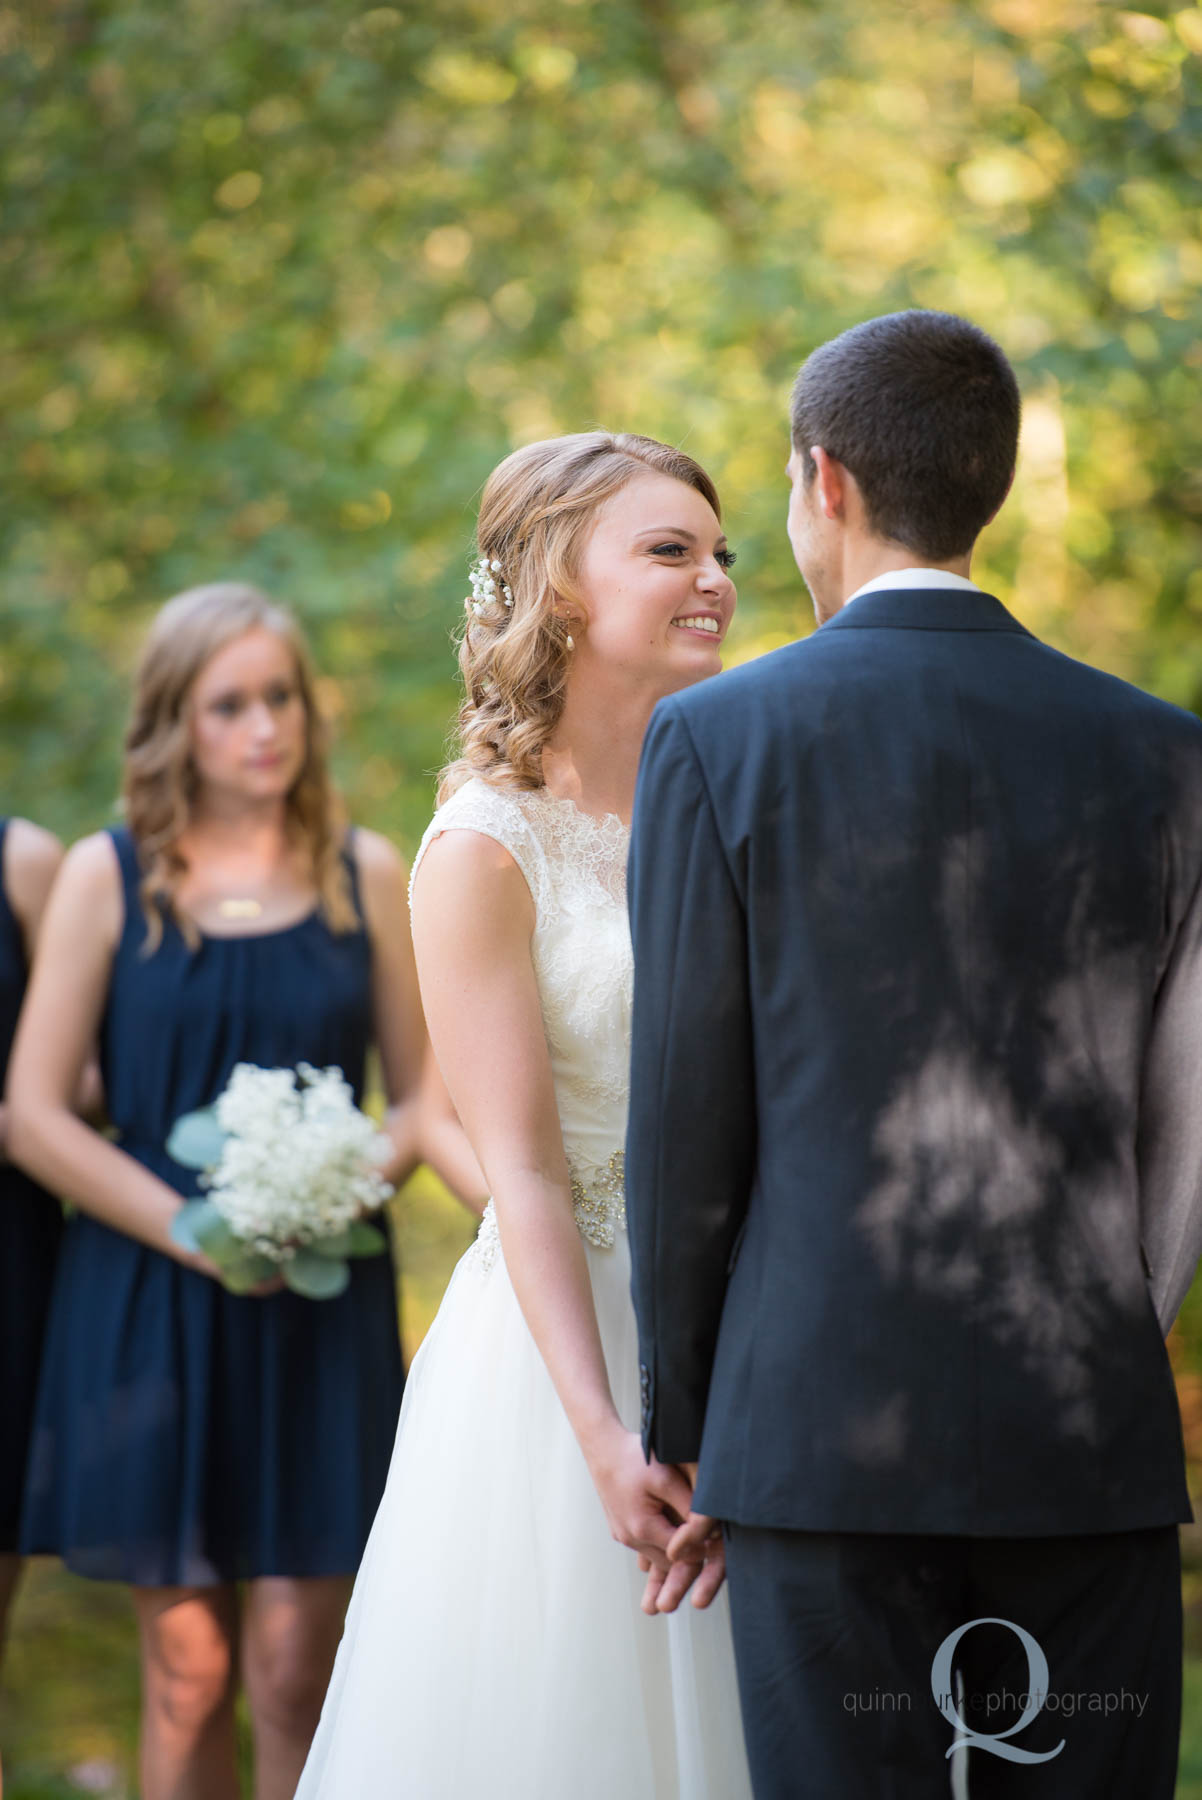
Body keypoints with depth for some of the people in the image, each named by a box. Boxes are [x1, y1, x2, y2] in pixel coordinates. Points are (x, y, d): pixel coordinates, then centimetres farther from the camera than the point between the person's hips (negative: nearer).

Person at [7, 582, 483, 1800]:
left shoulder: (365, 875, 8)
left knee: (291, 1666, -5)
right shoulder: (105, 878, 2)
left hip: (322, 1305, 1)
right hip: (146, 1302, -1)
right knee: (186, 1668, 2)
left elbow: (422, 1093, 11)